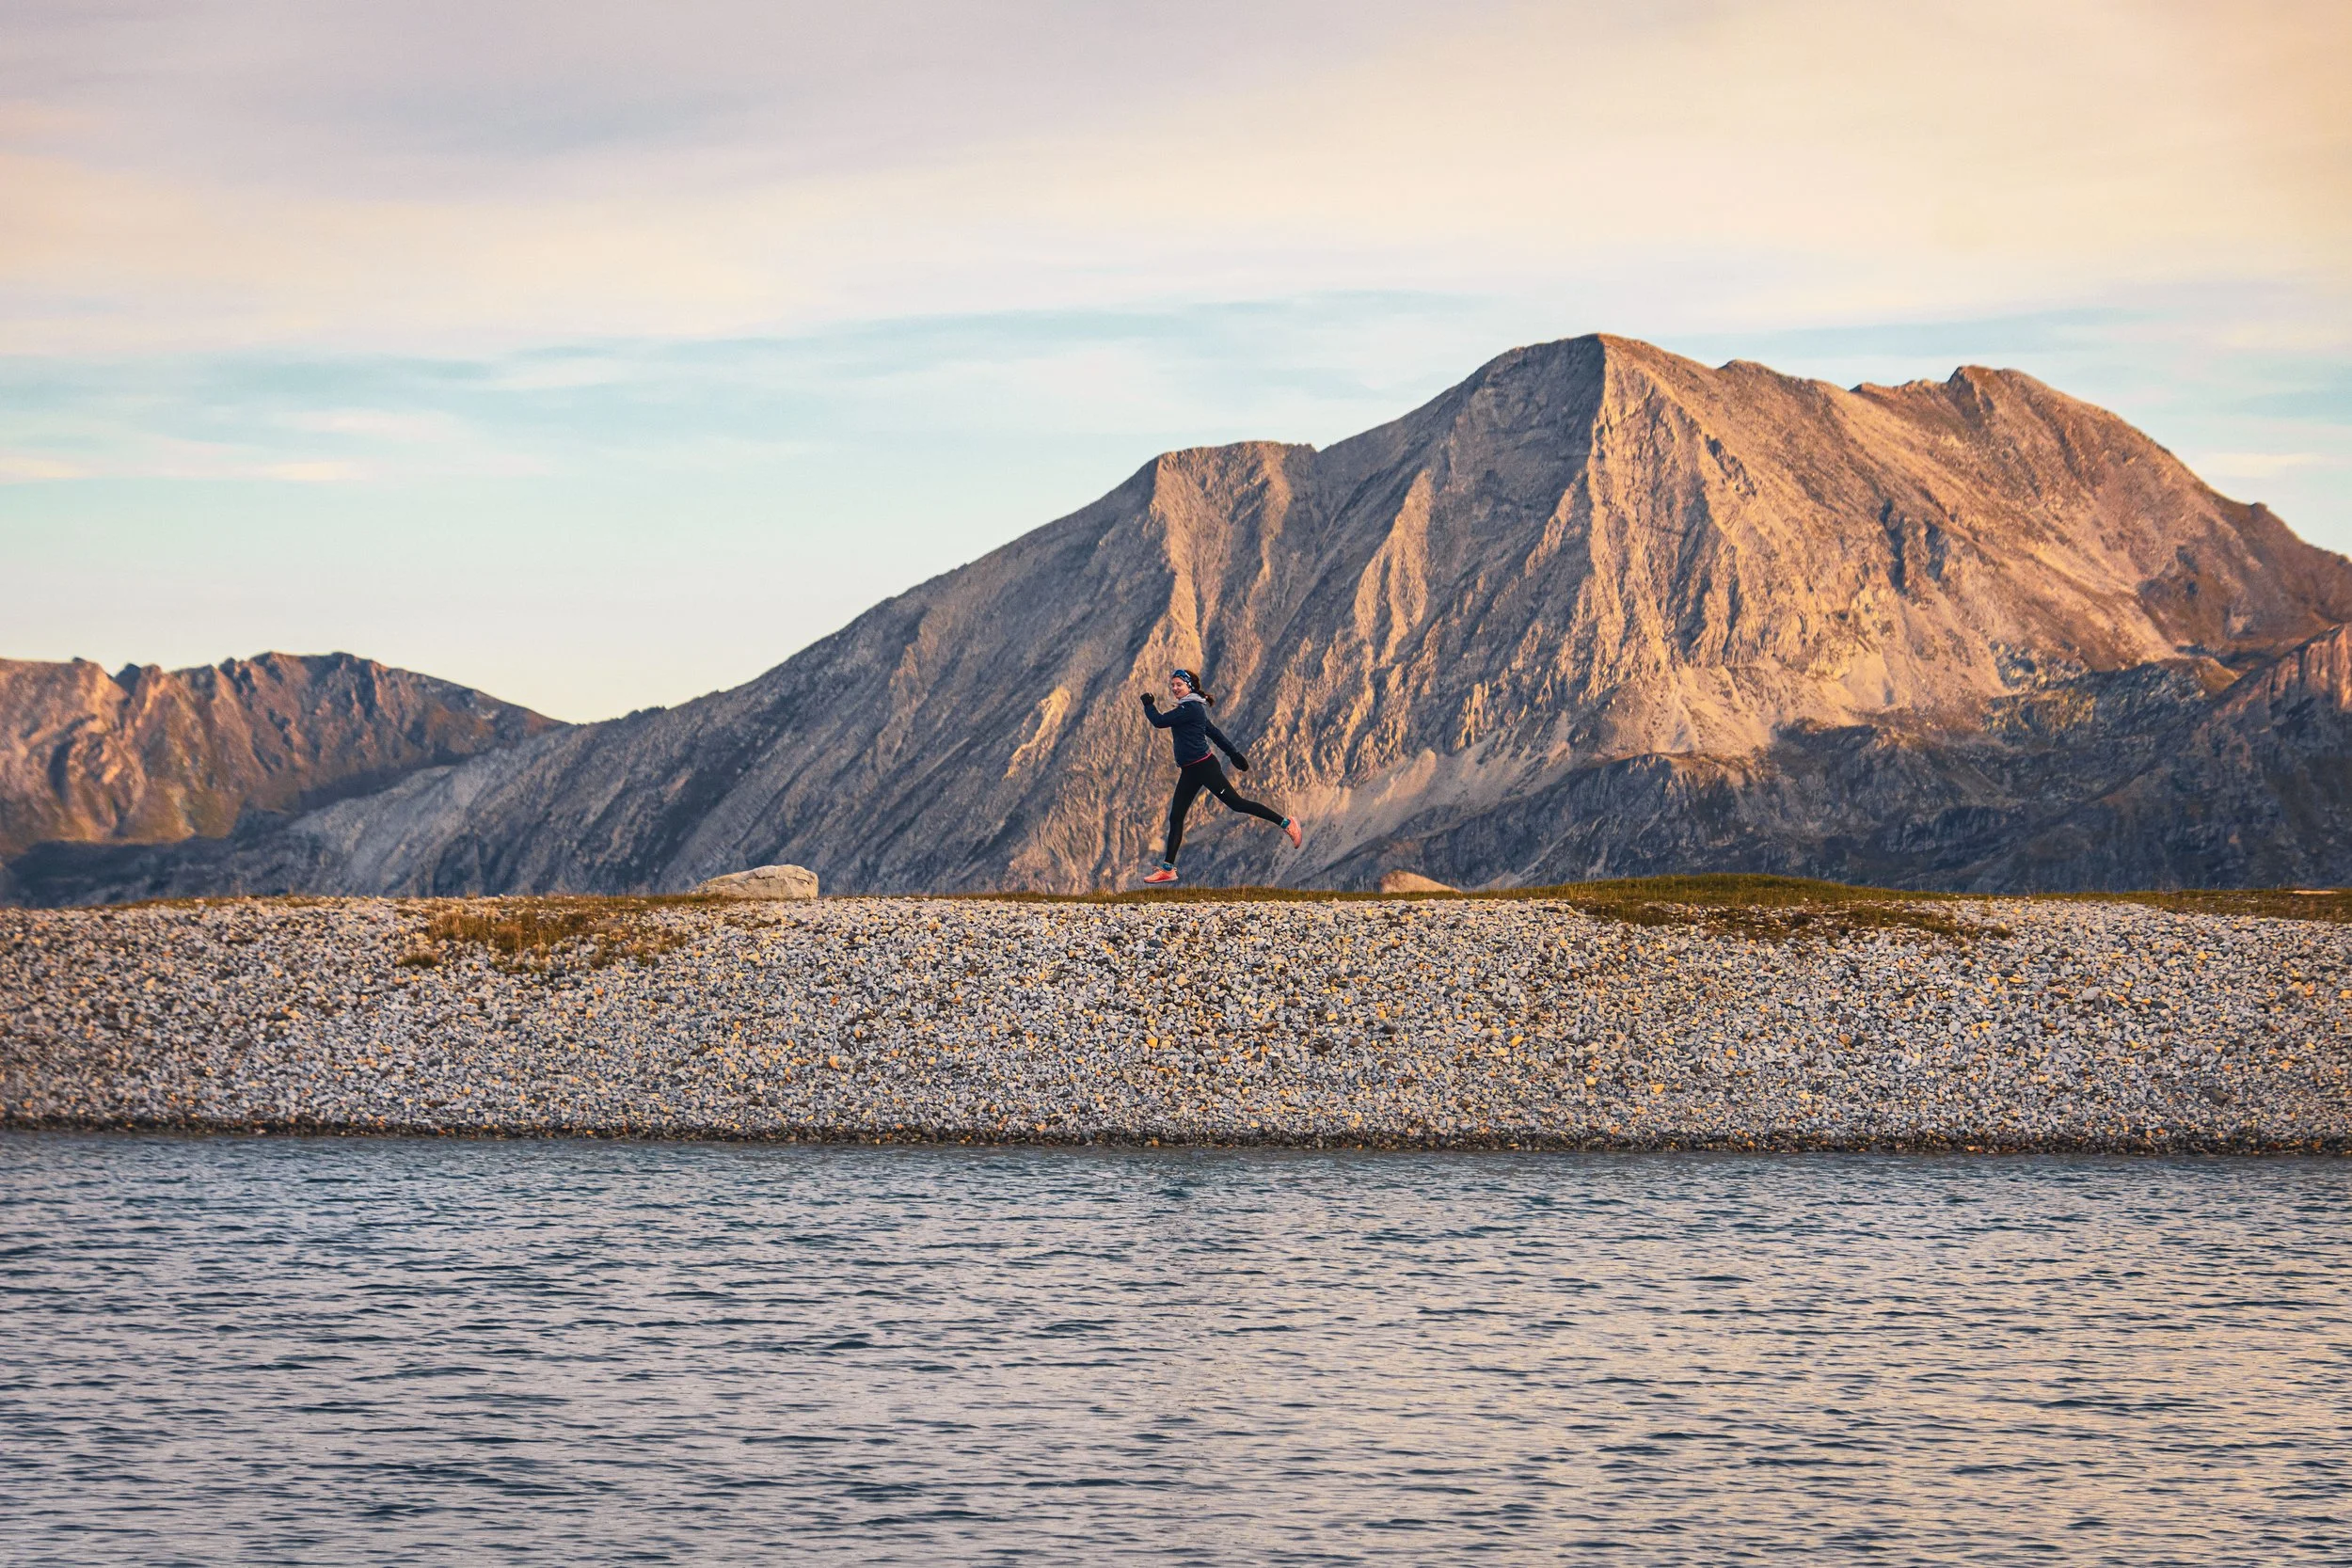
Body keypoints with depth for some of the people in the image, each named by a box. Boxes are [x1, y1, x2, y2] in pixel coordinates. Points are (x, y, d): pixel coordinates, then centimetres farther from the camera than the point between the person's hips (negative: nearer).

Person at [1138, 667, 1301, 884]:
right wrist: (1234, 753, 24)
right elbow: (1213, 732, 21)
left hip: (1204, 767, -10)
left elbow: (1159, 722, -18)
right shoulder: (1191, 708, 16)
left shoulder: (1191, 708, -15)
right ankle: (1167, 869, 8)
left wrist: (1148, 705, 0)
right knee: (1175, 818, 6)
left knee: (1236, 803, -6)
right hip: (1190, 772, 10)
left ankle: (1286, 823, 2)